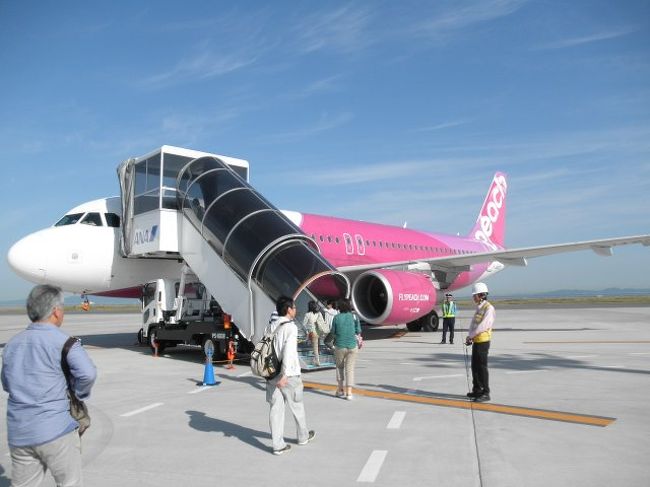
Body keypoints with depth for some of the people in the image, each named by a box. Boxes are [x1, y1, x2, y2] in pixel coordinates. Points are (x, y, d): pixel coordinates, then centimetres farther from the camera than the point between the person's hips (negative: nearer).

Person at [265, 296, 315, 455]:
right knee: (297, 406, 14)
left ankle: (278, 445, 9)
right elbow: (288, 352, -24)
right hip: (289, 375, -5)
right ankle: (303, 436, 32)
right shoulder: (291, 327, -14)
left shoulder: (270, 327, 7)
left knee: (276, 408, 8)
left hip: (271, 374, 5)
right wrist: (284, 375, -27)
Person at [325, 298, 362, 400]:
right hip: (352, 346, 0)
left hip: (340, 346, 0)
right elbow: (358, 333, 0)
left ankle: (340, 390, 21)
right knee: (350, 369, 6)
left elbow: (332, 333, 0)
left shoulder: (336, 318, -5)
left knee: (339, 367, 19)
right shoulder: (354, 317, -3)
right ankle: (349, 392, 1)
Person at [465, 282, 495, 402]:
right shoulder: (479, 308, 15)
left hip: (483, 341, -9)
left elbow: (483, 326, -21)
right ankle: (477, 390, 25)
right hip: (476, 341, 9)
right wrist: (470, 336, -2)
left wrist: (470, 336, -16)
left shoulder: (489, 308, -13)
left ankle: (485, 393, 2)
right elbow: (473, 324, 13)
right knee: (474, 366, 14)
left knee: (482, 367, -5)